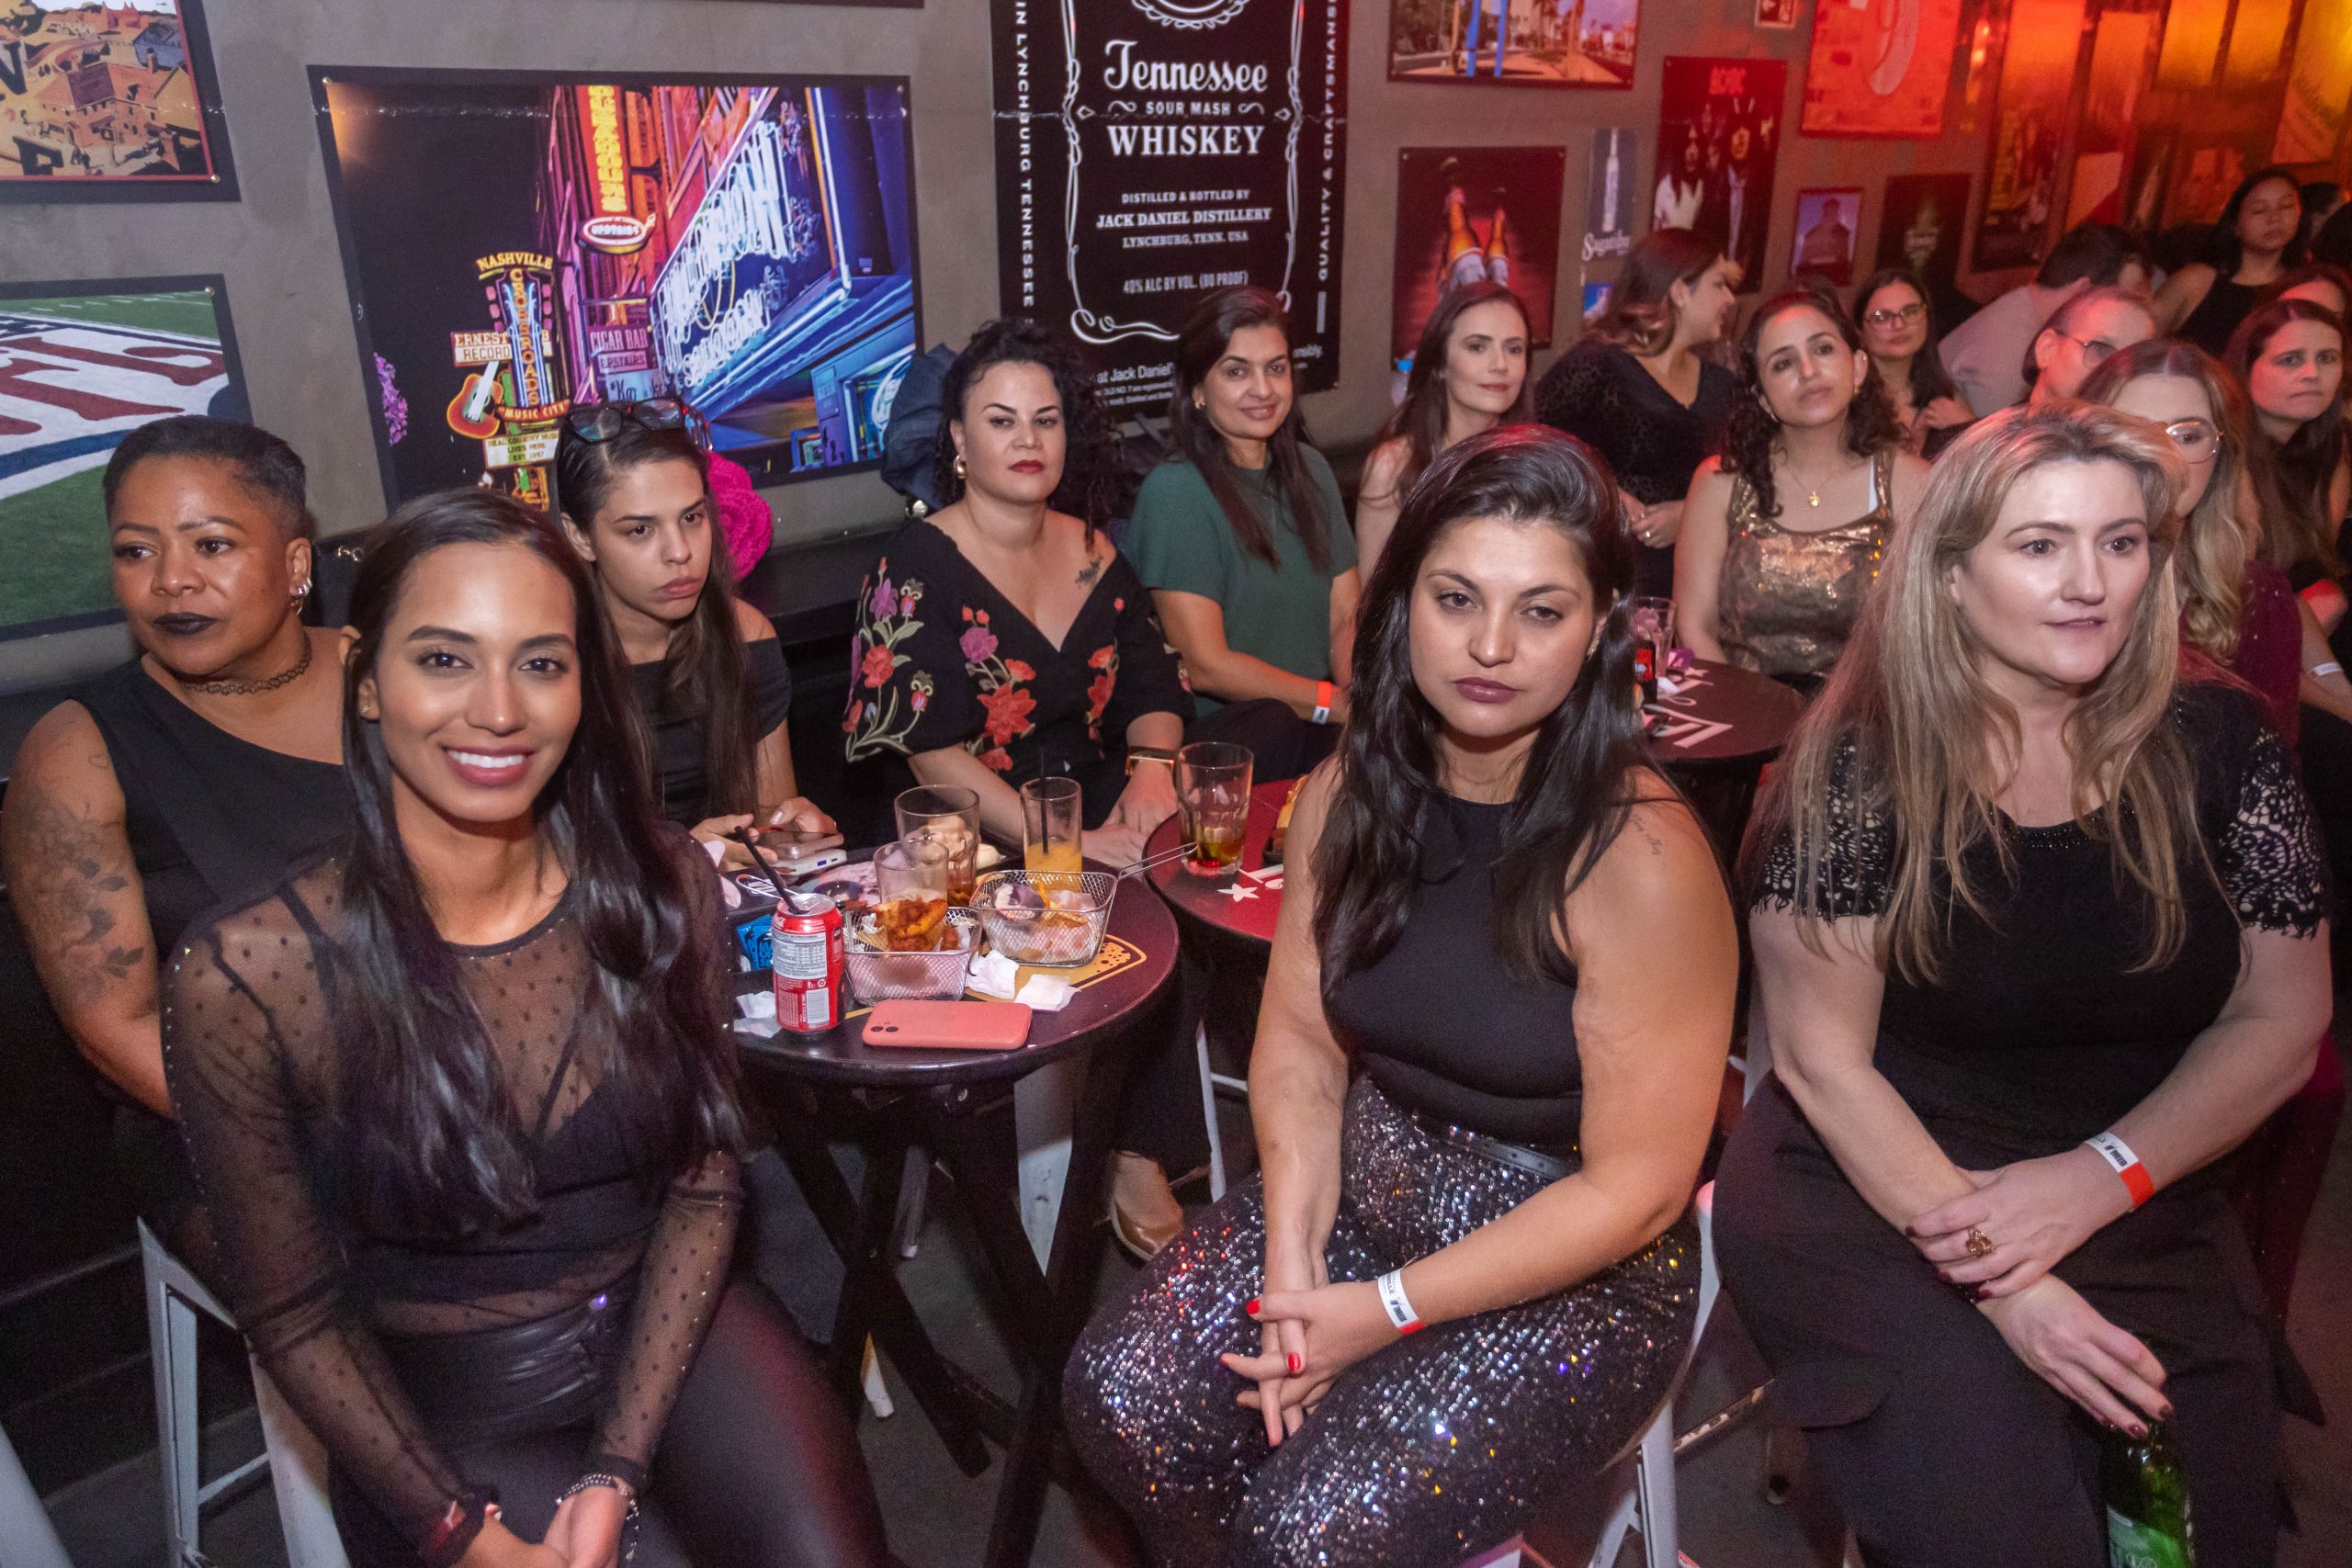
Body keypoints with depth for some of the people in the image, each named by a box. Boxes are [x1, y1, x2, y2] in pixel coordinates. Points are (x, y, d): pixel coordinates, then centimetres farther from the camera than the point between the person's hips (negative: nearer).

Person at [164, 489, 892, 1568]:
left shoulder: (662, 886, -10)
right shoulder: (242, 976, -16)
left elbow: (703, 1186, -3)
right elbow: (293, 1311, -5)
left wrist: (615, 1472, -10)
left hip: (671, 1336, 2)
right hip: (435, 1409, -1)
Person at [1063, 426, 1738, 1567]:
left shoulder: (1639, 860, -23)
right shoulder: (1350, 790, -4)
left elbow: (1634, 1186, -18)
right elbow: (1300, 1043, 1)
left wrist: (1385, 1313, -17)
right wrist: (1290, 1260, -13)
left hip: (1576, 1271, -5)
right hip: (1363, 1193, 5)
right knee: (1118, 1392, -10)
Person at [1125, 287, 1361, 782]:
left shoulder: (1310, 471, 13)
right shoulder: (1174, 491, -9)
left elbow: (1347, 618, 9)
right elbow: (1207, 666, -13)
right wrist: (1336, 703, -17)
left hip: (1313, 721, 6)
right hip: (1213, 729, -6)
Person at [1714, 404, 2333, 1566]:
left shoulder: (2217, 745, -1)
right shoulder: (1860, 766, -12)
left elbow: (2281, 1016, 4)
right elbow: (1822, 1057, -10)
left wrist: (2099, 1177, -10)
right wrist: (2002, 1286, -15)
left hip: (2142, 1213, 4)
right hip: (1874, 1190, -3)